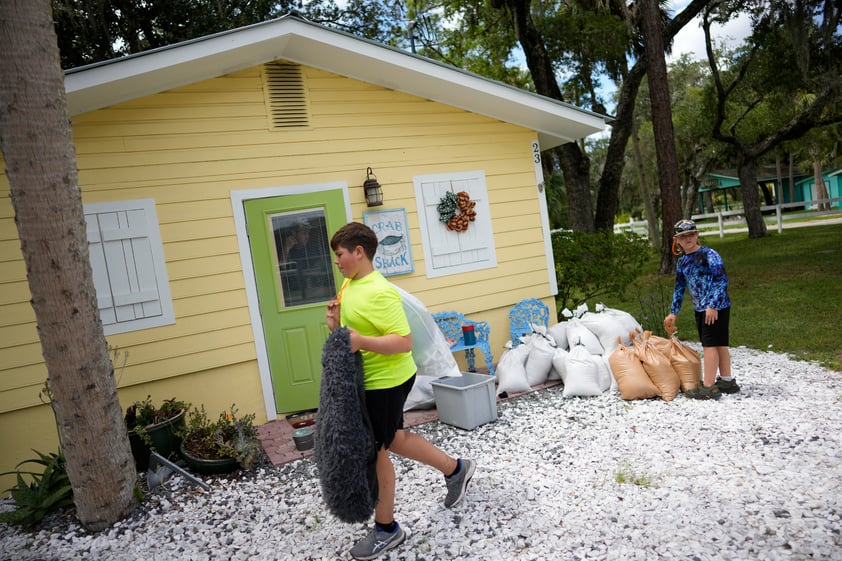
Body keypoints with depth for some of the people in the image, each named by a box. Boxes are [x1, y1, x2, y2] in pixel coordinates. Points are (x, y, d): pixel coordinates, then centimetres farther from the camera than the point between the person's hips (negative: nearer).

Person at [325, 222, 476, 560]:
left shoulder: (379, 293, -24)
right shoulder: (348, 285, 6)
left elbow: (404, 342, -27)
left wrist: (362, 342, -35)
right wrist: (337, 325, -2)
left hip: (385, 381, -10)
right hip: (369, 379, 10)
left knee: (374, 452, 4)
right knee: (393, 439, 23)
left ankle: (386, 529, 25)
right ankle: (455, 469, 42)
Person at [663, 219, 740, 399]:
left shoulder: (709, 255, -11)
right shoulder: (681, 262, 11)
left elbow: (722, 280, -17)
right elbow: (679, 288, 18)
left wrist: (713, 305, -23)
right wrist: (673, 313, 18)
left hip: (716, 307, -8)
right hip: (700, 309, 8)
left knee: (710, 344, -7)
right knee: (719, 344, 16)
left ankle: (709, 386, -2)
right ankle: (727, 381, 27)